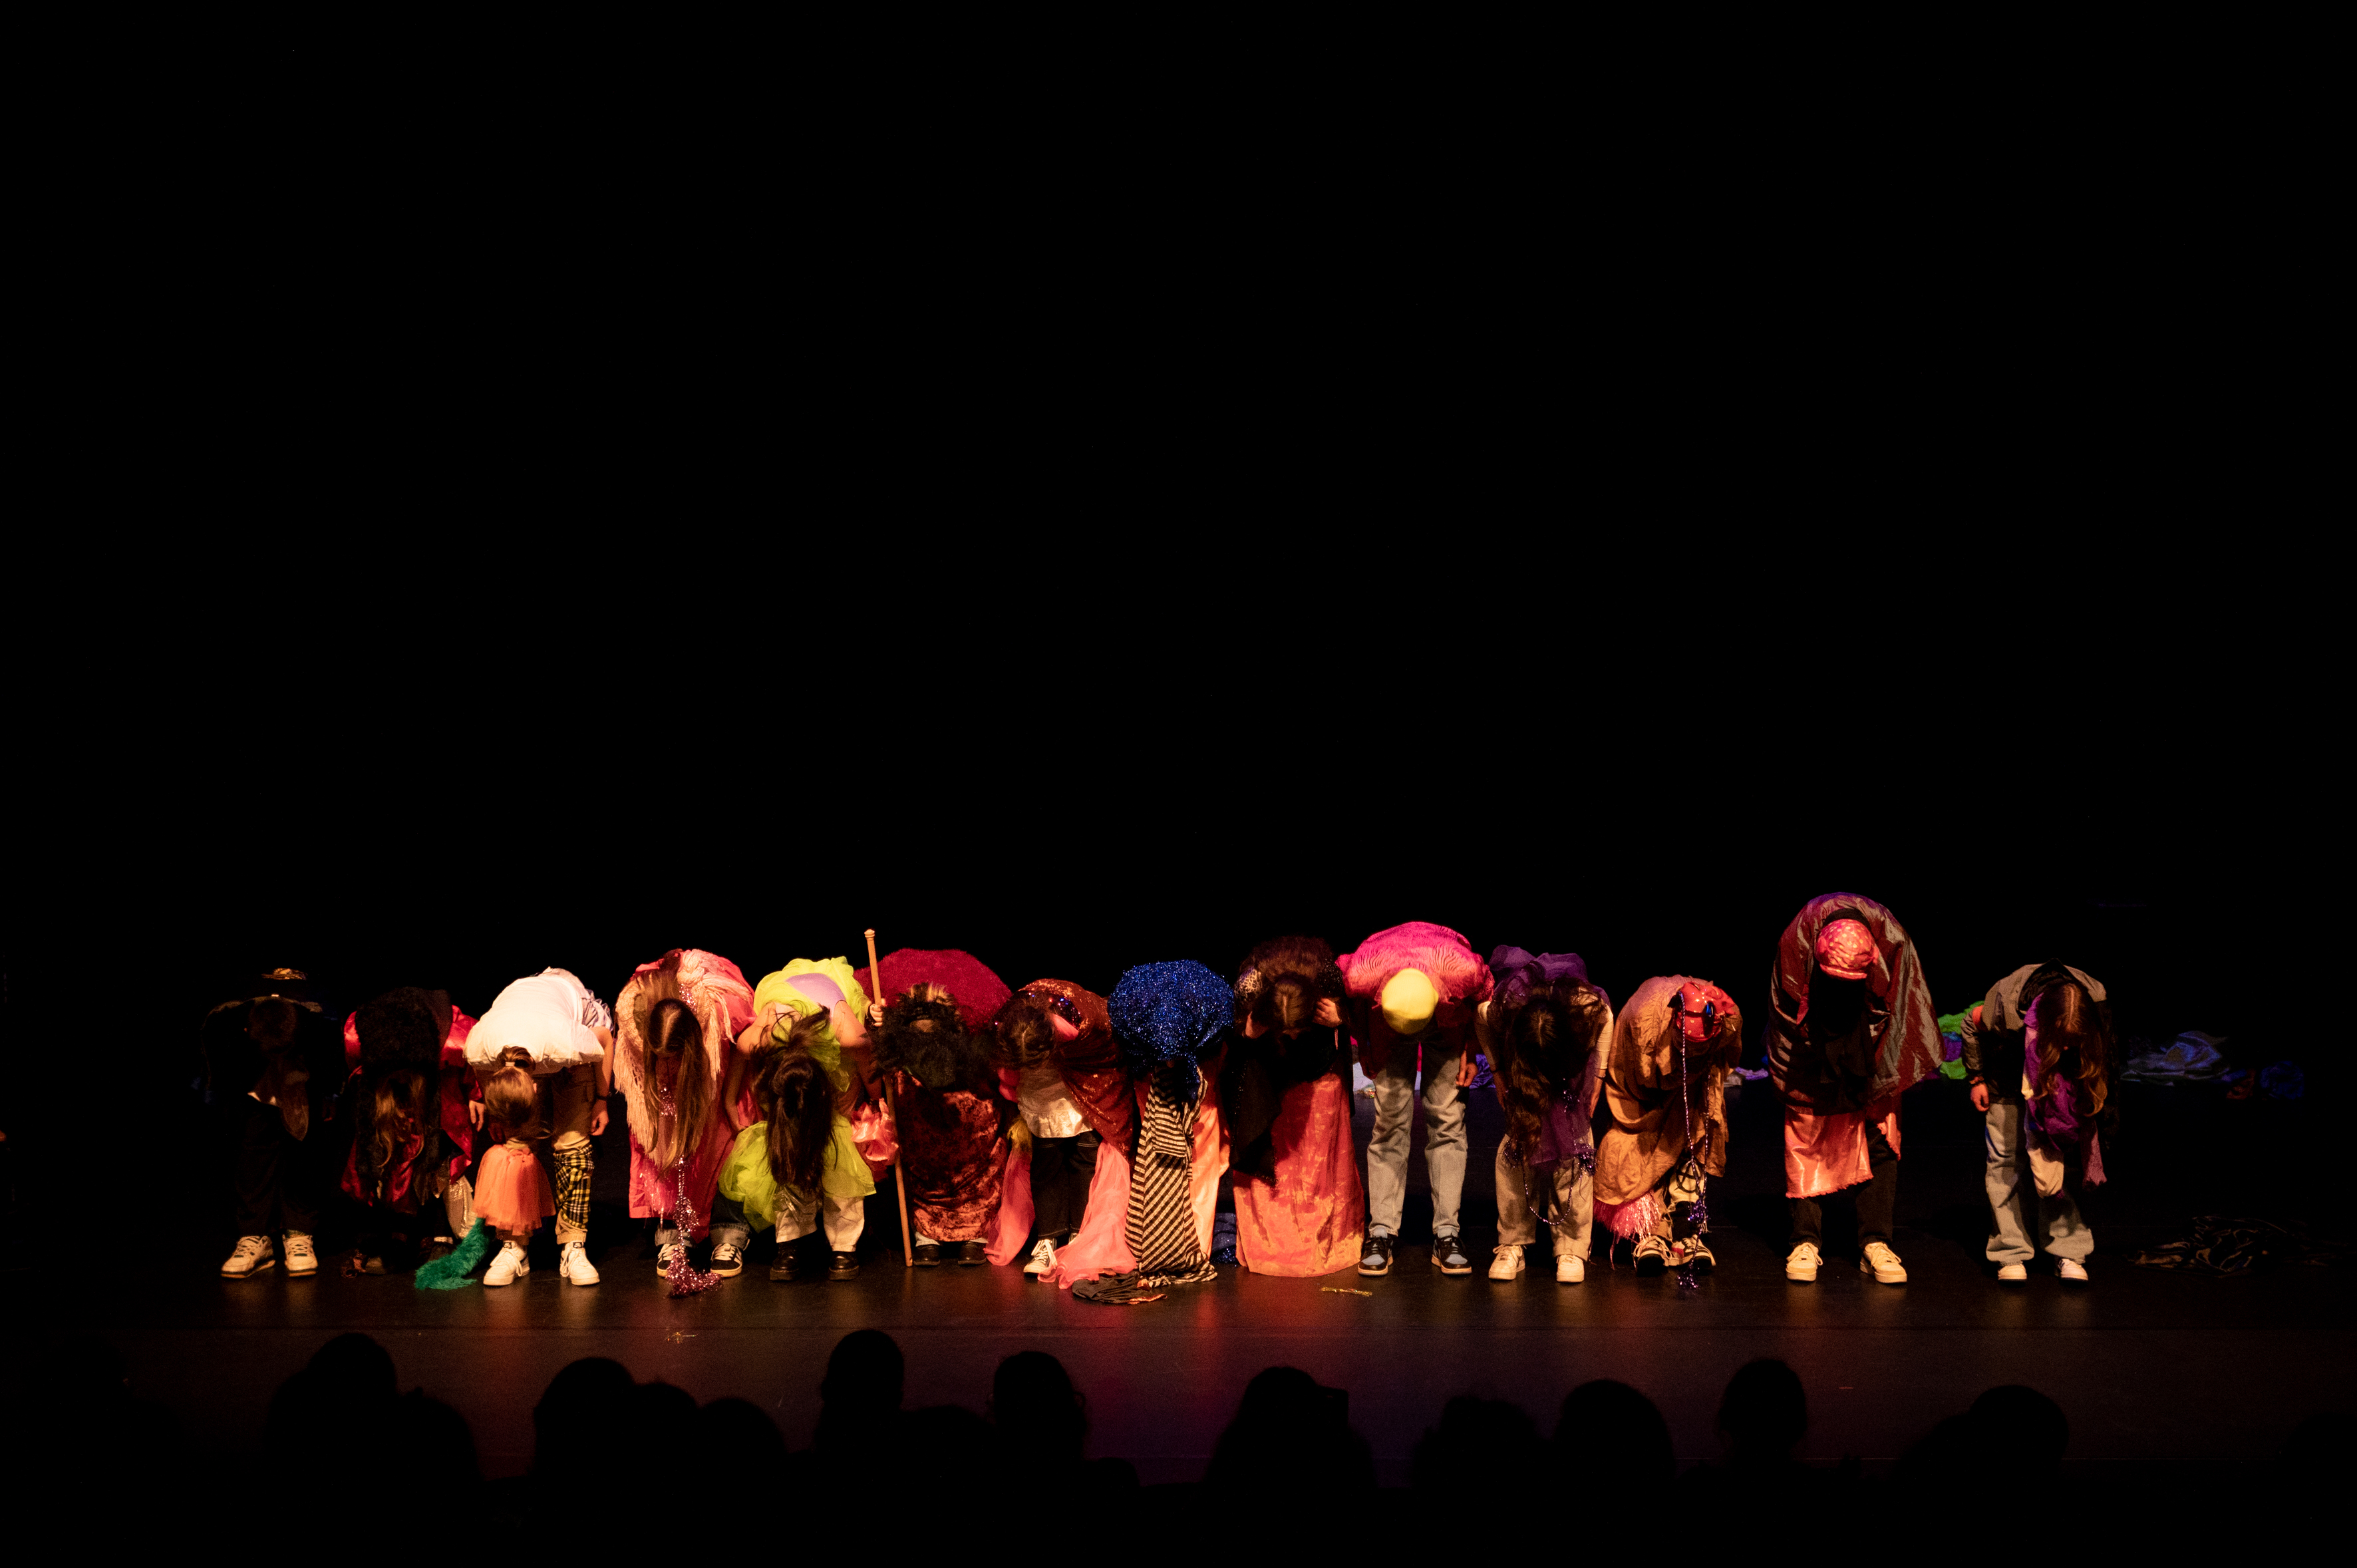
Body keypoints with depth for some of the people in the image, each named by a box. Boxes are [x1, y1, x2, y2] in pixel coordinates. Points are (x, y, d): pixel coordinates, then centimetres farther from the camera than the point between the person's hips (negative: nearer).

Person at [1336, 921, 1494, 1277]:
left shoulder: (1463, 968, -40)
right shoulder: (1362, 974, -39)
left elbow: (1484, 997, -14)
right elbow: (1346, 984, -12)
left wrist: (1471, 1053, -9)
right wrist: (1363, 1047, -4)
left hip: (1449, 1023, 0)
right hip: (1387, 1028, 0)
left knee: (1446, 1119, -8)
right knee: (1390, 1119, -8)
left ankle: (1446, 1235, -6)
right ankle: (1381, 1234, -5)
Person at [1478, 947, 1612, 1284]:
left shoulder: (1587, 1005, -39)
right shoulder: (1497, 1011, -38)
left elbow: (1606, 1019, -12)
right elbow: (1479, 1021, -11)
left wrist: (1597, 1079, -10)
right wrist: (1498, 1072, -12)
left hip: (1573, 1057, 0)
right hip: (1522, 1058, 0)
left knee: (1574, 1143, -15)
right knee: (1519, 1139, -16)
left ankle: (1572, 1249, -10)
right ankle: (1512, 1246, -7)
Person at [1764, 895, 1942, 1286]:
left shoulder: (1893, 943, -29)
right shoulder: (1796, 944, -29)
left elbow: (1901, 1012, -12)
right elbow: (1785, 1017, -12)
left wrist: (1886, 1075, -9)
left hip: (1871, 1059, 1)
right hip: (1813, 1060, 0)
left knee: (1880, 1137, -6)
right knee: (1807, 1139, -4)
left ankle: (1875, 1245, -4)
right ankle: (1806, 1243, 1)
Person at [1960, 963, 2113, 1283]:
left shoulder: (2099, 1004, -33)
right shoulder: (2005, 1008, -38)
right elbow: (1972, 1024, -13)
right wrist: (1976, 1079, -6)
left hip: (2065, 1078, 1)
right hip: (2008, 1074, -1)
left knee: (2065, 1157, -7)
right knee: (2006, 1156, -5)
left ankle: (2069, 1252, -3)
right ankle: (2011, 1253, -1)